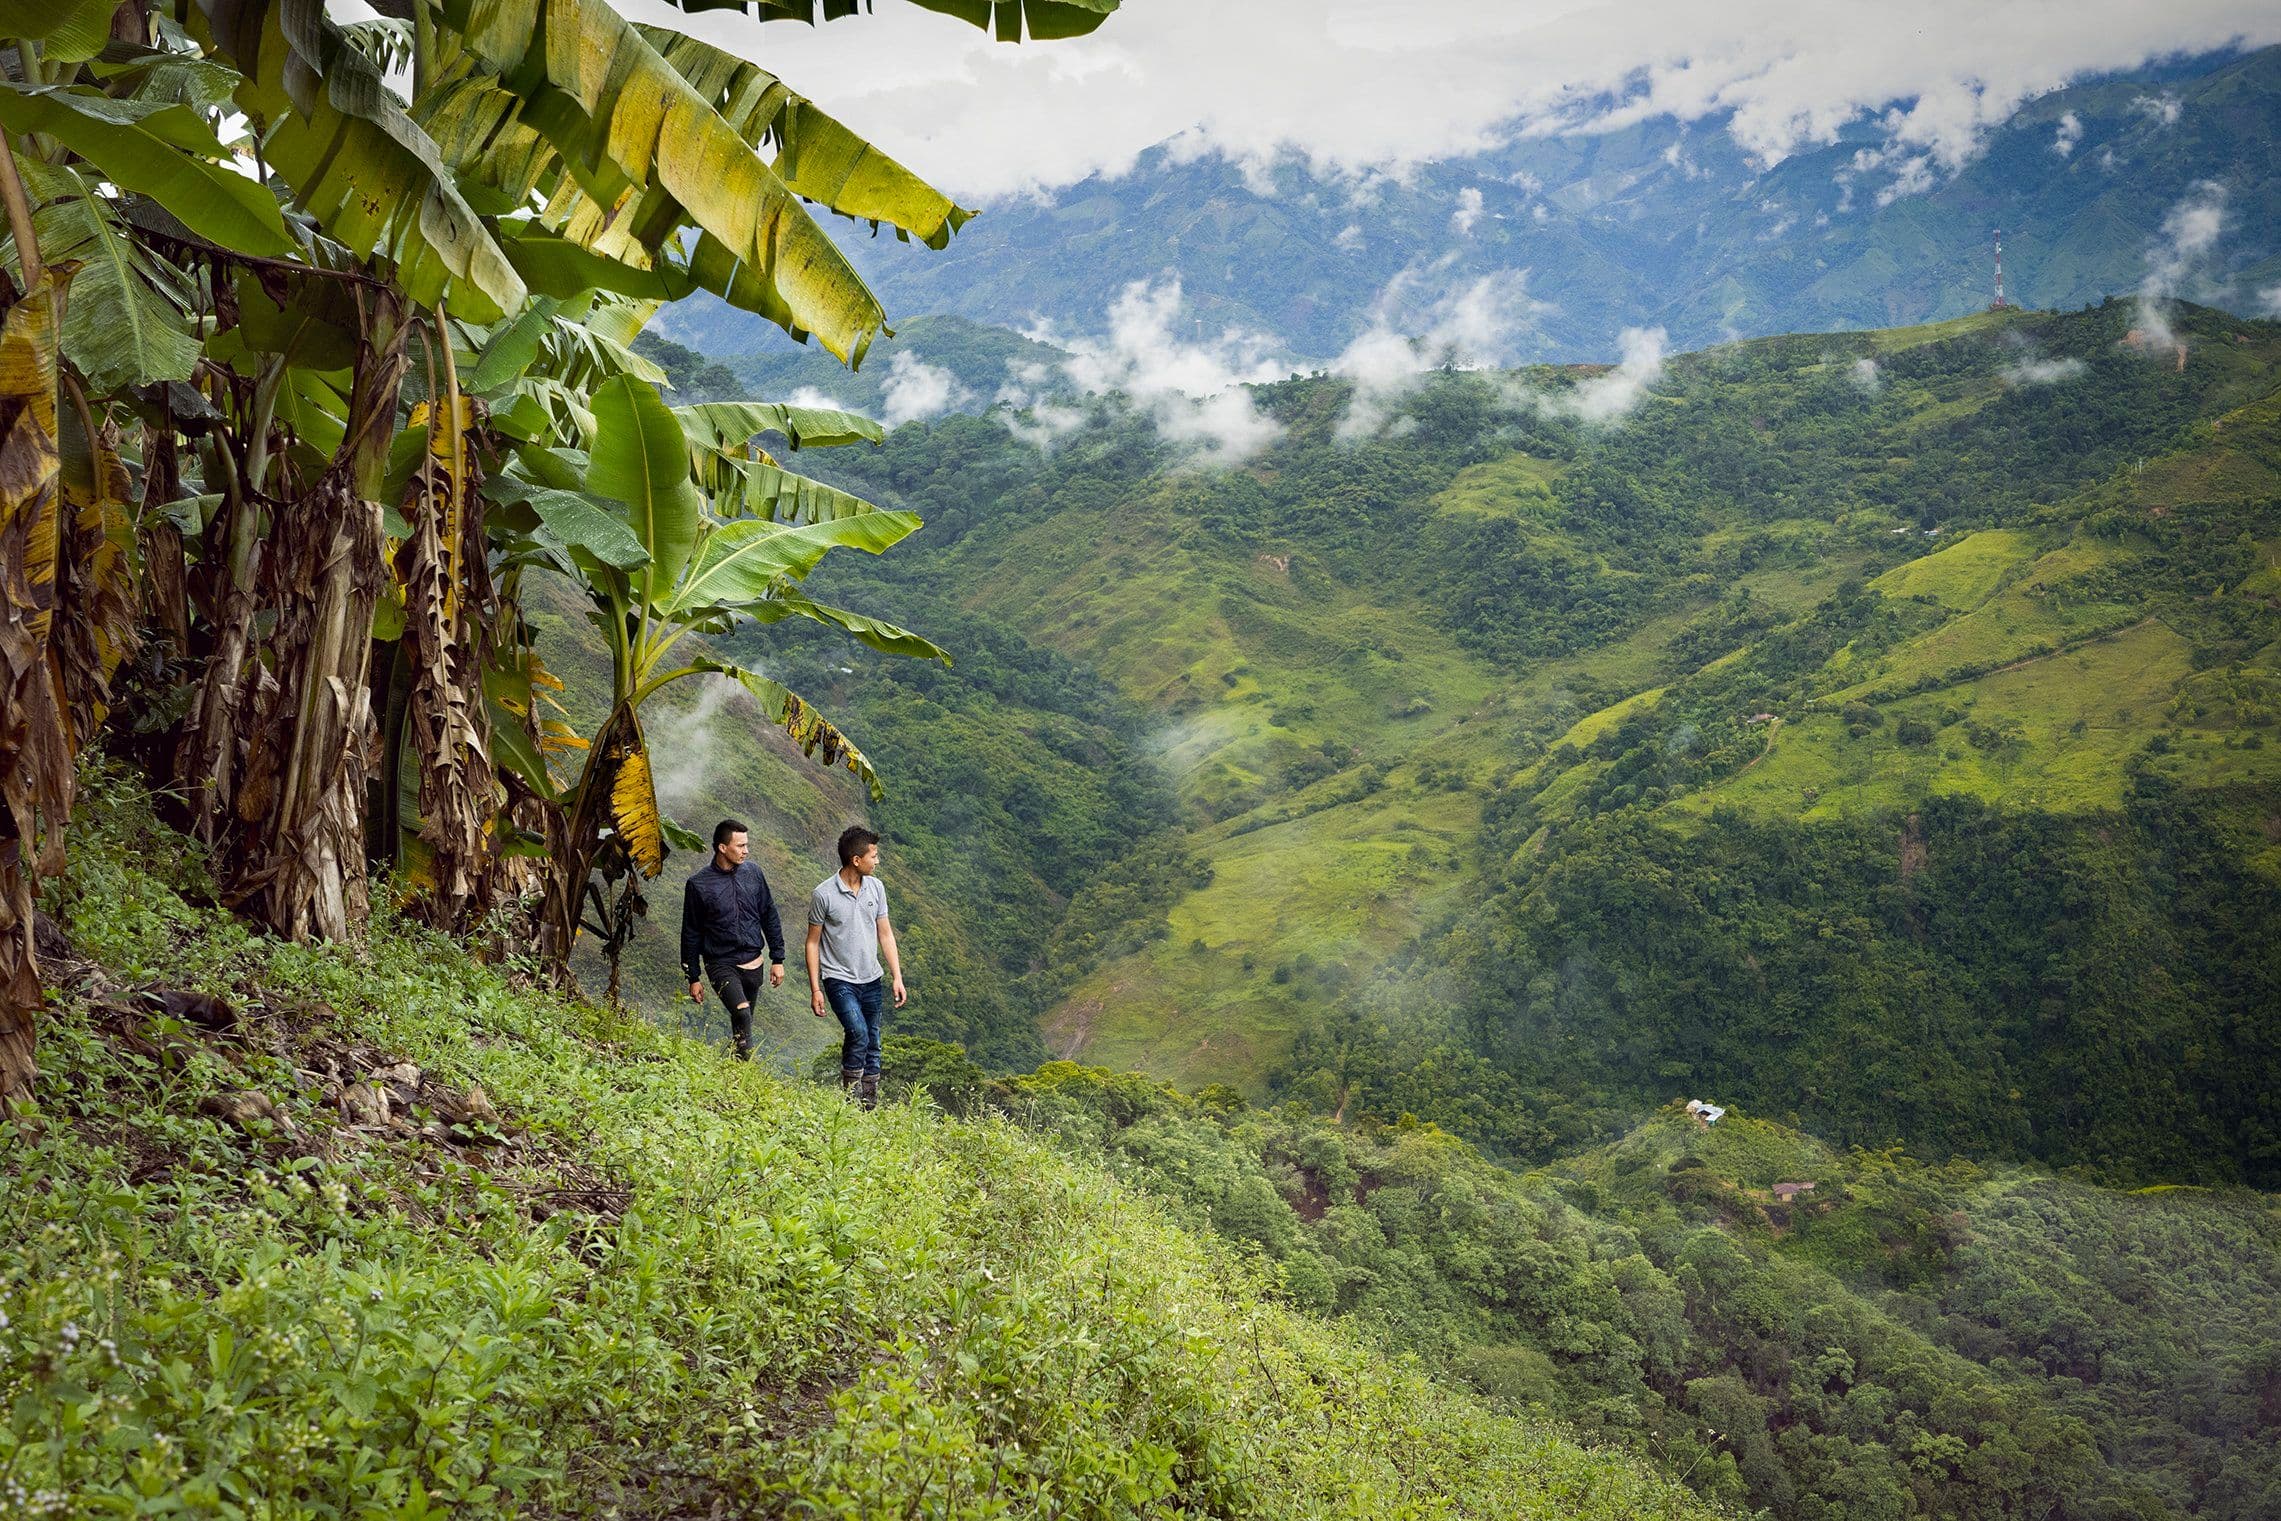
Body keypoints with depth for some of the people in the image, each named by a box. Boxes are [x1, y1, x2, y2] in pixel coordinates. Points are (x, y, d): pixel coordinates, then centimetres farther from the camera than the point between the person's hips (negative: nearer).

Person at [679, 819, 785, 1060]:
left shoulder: (752, 873, 2)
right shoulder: (699, 884, -8)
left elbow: (770, 917, 10)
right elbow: (691, 934, -1)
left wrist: (777, 959, 8)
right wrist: (693, 977, 1)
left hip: (753, 964, 4)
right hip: (721, 965, -4)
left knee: (743, 1021, 13)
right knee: (742, 1015, -23)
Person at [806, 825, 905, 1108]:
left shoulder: (876, 888, 2)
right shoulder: (824, 894, -13)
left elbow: (885, 934, 8)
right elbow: (813, 942, -5)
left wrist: (897, 977, 3)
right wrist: (815, 989, -7)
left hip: (872, 981, 5)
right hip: (839, 979, -5)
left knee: (872, 1046, 9)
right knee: (858, 1033, -24)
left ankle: (870, 1106, 20)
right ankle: (849, 1096, -8)